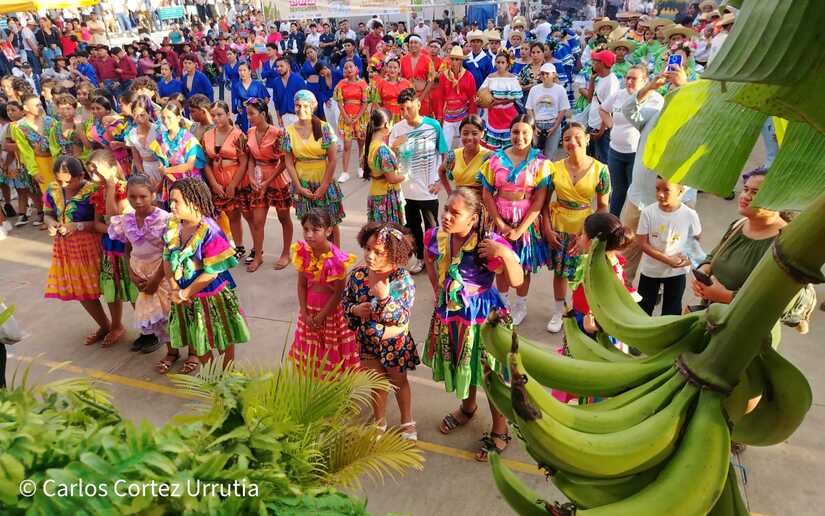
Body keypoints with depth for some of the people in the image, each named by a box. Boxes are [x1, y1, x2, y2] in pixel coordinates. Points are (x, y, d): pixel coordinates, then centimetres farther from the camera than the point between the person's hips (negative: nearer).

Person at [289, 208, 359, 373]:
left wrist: (320, 317, -12)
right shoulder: (303, 253, -10)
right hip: (309, 308, 5)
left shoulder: (337, 259, -25)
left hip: (331, 310, -5)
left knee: (332, 353, 11)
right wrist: (305, 314, -8)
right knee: (311, 351, 20)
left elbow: (338, 293, -18)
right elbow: (302, 285, -3)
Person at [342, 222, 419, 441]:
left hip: (395, 342, -2)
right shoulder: (357, 275, -14)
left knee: (399, 381, 20)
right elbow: (345, 303, 0)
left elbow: (402, 318, -26)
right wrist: (355, 309, -22)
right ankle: (379, 423, 45)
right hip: (368, 341, 3)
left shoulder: (403, 279, -25)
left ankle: (407, 423, 44)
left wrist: (384, 296, -38)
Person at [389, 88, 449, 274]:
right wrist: (394, 147, -24)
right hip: (407, 189, 3)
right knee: (413, 227, 17)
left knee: (431, 228, 10)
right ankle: (420, 257, 36)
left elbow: (444, 155, -2)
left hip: (428, 189, -3)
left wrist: (440, 181, -6)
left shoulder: (433, 125, -10)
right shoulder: (397, 129, -5)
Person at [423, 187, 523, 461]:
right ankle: (468, 407, 56)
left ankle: (500, 431, 34)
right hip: (449, 315, 6)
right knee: (459, 365, 26)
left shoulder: (488, 244, -26)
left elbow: (517, 280, -25)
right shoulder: (435, 237, -11)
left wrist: (505, 254, -40)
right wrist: (437, 288, 8)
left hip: (482, 317, -5)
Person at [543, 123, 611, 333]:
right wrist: (547, 229, -6)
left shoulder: (600, 169, -10)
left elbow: (603, 206, -5)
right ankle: (558, 312, 34)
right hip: (558, 226, 2)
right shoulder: (555, 168, -7)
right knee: (559, 271, 14)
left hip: (585, 228, -1)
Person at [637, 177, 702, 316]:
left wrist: (690, 258, -16)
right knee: (643, 307, 14)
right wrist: (667, 259, -22)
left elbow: (696, 239, 1)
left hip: (677, 271, 0)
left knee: (672, 310, 15)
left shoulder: (690, 215, -16)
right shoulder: (648, 212, -18)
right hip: (650, 269, 0)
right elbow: (643, 243, -15)